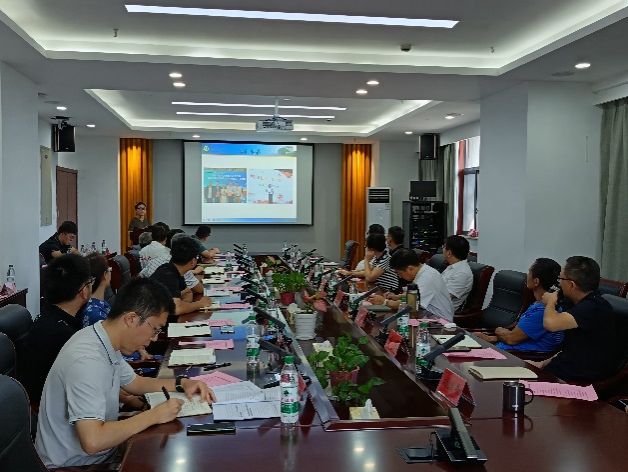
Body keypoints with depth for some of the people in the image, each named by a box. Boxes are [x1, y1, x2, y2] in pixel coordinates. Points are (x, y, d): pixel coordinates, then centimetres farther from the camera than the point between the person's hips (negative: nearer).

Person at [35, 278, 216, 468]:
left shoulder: (107, 342, -1)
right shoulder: (87, 361, -29)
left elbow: (134, 382, 16)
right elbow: (92, 441, -35)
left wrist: (182, 383, 2)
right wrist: (154, 415, -25)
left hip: (101, 451, 8)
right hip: (76, 465, -8)